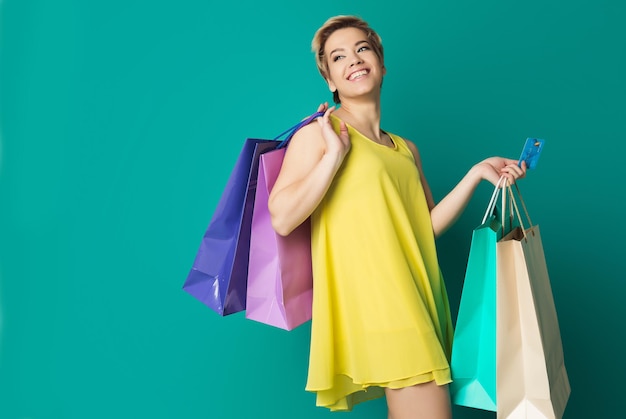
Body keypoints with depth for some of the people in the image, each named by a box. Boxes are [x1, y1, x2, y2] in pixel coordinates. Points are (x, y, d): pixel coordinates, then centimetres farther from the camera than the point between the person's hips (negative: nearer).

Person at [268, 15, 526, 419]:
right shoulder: (317, 135, 1)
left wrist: (477, 173, 13)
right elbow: (282, 219, -11)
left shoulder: (406, 149, 19)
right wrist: (336, 152, -11)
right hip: (373, 296, -6)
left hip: (417, 296, 7)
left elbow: (428, 225, 18)